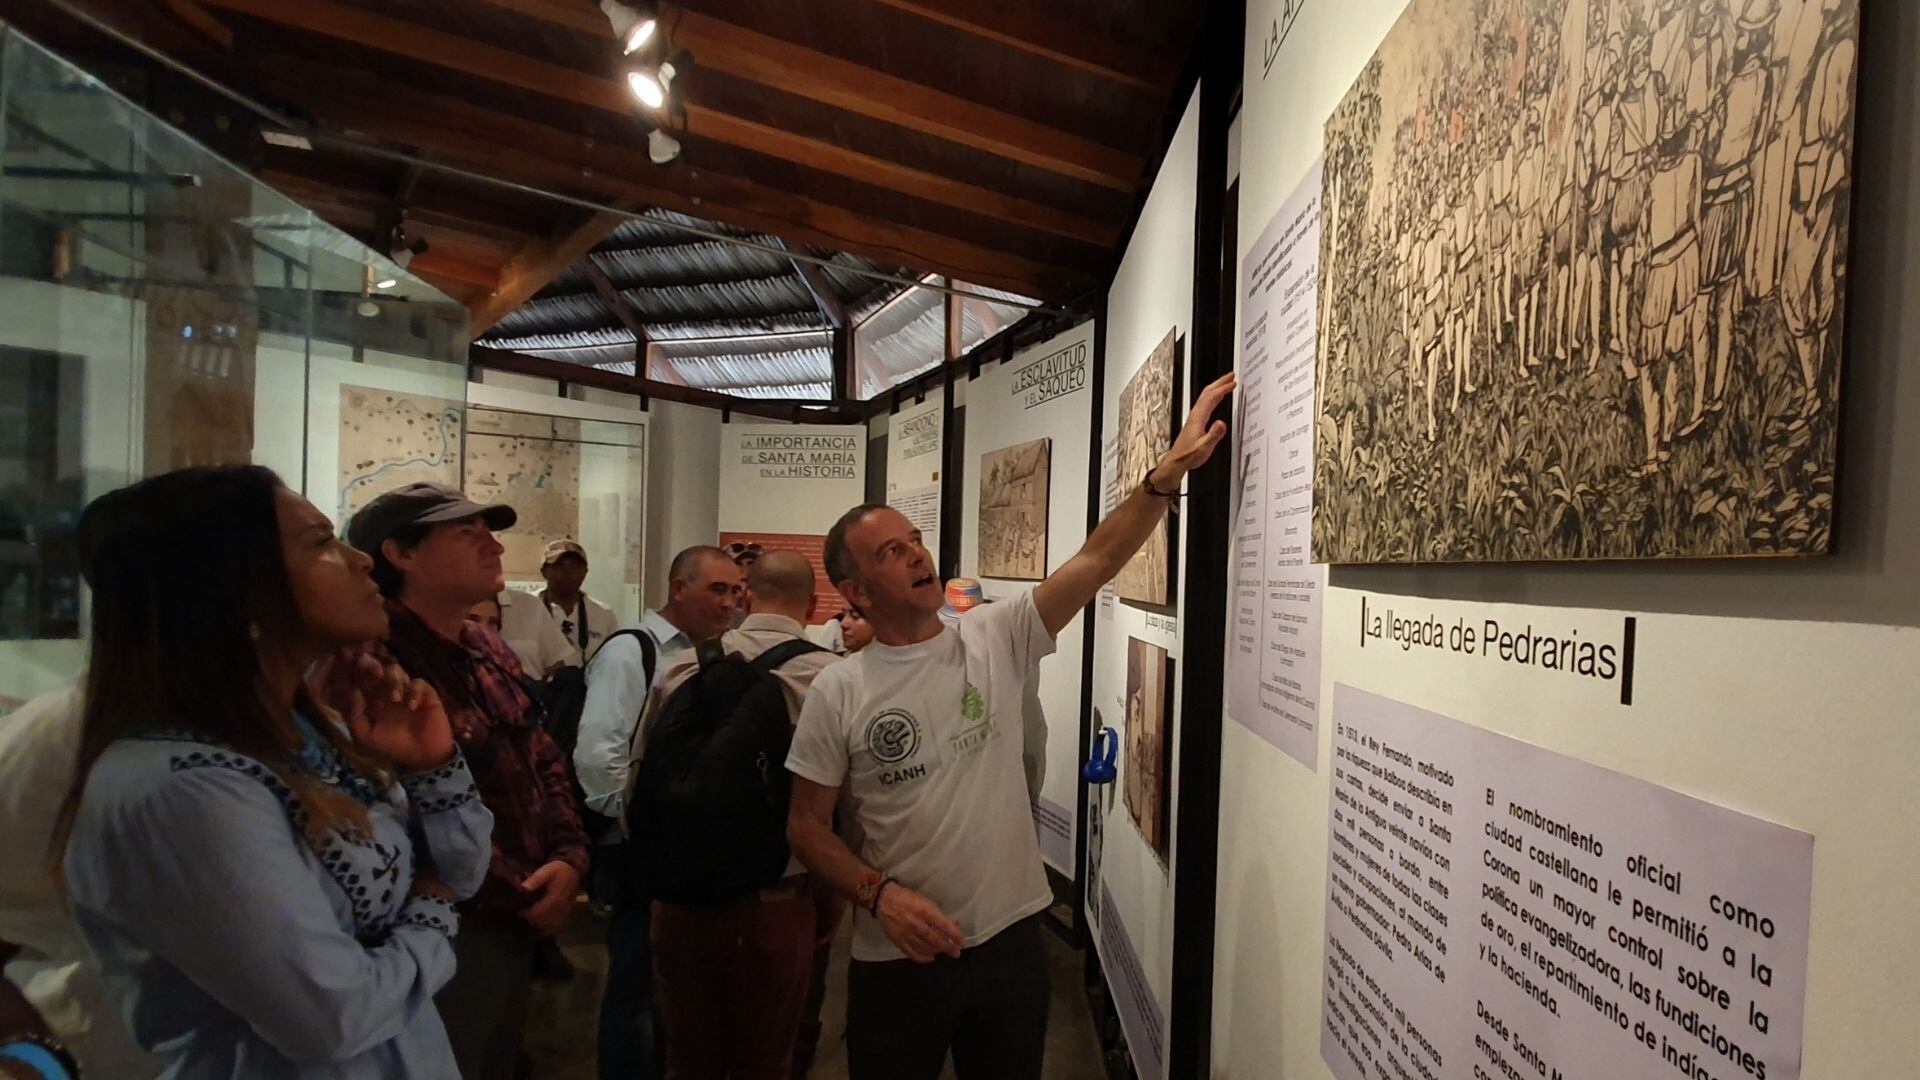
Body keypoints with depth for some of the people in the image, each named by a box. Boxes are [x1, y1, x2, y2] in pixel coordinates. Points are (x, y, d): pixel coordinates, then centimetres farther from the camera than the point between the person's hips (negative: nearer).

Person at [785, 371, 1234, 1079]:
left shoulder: (995, 641, -5)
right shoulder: (837, 693, -9)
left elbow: (1098, 559, -14)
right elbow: (808, 825, -3)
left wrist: (1170, 470, -23)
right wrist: (880, 893, -18)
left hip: (1010, 941, 2)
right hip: (897, 959, -1)